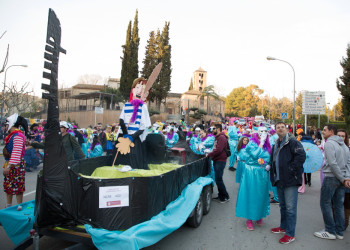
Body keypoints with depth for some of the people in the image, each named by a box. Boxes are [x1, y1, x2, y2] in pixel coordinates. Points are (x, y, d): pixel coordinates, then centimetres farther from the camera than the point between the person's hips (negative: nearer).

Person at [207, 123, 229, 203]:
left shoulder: (222, 137, -16)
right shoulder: (217, 137, 17)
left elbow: (218, 150, -24)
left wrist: (209, 155, -15)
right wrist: (211, 154, 5)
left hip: (220, 161, -10)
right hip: (216, 160, 10)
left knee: (218, 179, -7)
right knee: (218, 179, 14)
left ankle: (225, 197, 5)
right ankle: (220, 196, 24)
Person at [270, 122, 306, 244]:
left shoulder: (293, 142, -8)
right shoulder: (276, 145, 18)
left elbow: (301, 156, -20)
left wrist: (291, 169, -19)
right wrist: (274, 176, 15)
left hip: (290, 180, -8)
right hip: (279, 180, 8)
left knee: (290, 207, -3)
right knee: (282, 205, 20)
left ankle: (290, 234, 7)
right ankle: (283, 227, 35)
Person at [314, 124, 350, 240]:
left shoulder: (329, 143, -13)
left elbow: (332, 163, -20)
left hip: (331, 178, -8)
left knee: (325, 203, 2)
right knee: (339, 205, 13)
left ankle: (330, 231, 7)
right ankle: (339, 232, 20)